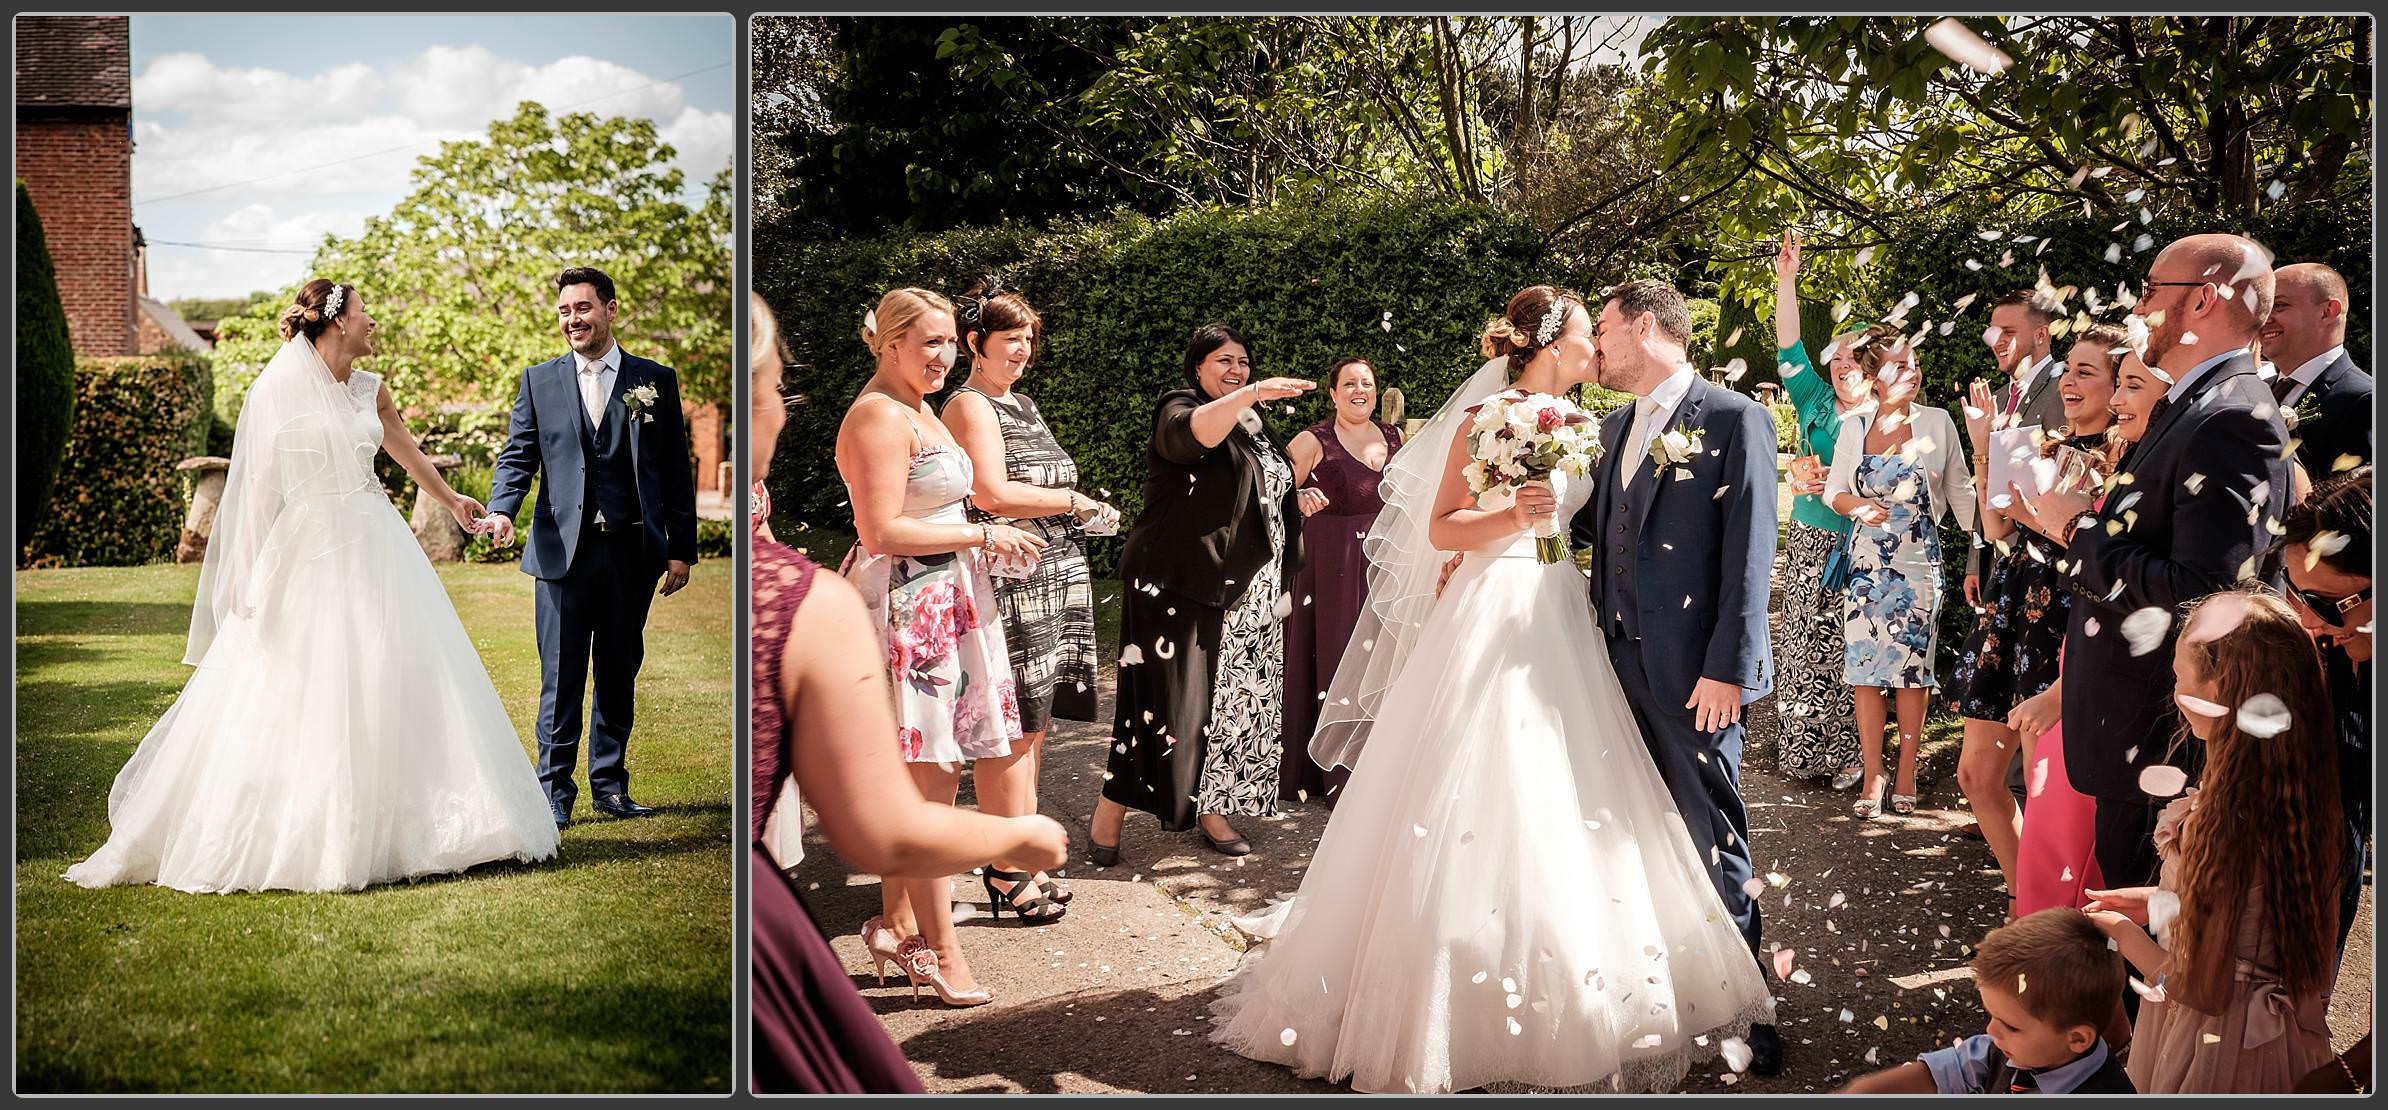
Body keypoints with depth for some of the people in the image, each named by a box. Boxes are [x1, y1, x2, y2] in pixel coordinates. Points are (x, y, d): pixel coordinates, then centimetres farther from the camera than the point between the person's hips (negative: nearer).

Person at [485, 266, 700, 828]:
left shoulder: (656, 380, 7)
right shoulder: (539, 381, 8)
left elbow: (676, 471, 7)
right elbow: (517, 455, 4)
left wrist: (682, 548, 3)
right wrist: (503, 509, -17)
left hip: (633, 551, 1)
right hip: (563, 549, -1)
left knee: (620, 673, 9)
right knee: (561, 676, -1)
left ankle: (610, 783, 20)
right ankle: (555, 789, 7)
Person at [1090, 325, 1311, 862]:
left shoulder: (1253, 426, 19)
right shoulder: (1180, 408, -5)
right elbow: (1192, 433, -31)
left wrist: (1299, 500, 15)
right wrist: (1253, 394, -43)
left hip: (1247, 592, 8)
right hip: (1182, 583, -8)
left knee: (1233, 700, 7)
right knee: (1173, 697, -10)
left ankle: (1212, 809, 16)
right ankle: (1110, 812, 0)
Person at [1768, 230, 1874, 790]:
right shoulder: (1817, 405, 8)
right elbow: (1790, 349, -1)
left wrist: (1828, 480, -15)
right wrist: (1786, 280, -9)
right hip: (1809, 542, 3)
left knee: (1850, 649, -2)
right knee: (1803, 644, 4)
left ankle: (1850, 753, 7)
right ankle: (1804, 750, 13)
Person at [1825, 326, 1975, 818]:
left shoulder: (1937, 422, -1)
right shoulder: (1854, 427, 2)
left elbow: (1960, 491, 3)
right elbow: (1834, 491, 8)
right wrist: (1856, 506, -13)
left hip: (1919, 562, -1)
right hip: (1867, 561, 2)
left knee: (1912, 667, 3)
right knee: (1865, 667, 1)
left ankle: (1906, 773, 15)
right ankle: (1872, 777, 9)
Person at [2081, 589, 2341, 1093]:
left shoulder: (2217, 825, -31)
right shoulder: (2305, 796, -8)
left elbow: (2200, 993, -22)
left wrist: (2123, 931, -7)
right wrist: (2162, 902, 12)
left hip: (2220, 1046, -7)